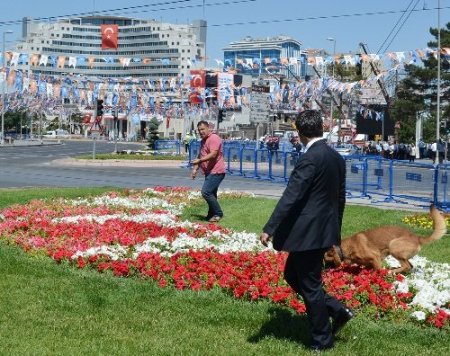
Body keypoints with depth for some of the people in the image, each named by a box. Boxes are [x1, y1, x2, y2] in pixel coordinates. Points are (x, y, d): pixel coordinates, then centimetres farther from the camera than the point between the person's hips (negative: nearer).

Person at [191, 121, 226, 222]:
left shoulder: (214, 138, -13)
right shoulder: (203, 141, 18)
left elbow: (213, 154, -24)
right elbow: (200, 156, 26)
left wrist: (200, 160, -28)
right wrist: (195, 169, 16)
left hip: (216, 172, -10)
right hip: (210, 172, 10)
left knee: (206, 192, -16)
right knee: (211, 194, 13)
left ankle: (218, 214, -7)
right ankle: (212, 215, 20)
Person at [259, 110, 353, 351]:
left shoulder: (310, 158, -18)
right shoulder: (336, 157, 9)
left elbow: (291, 196, -24)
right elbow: (340, 197, 17)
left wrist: (269, 228, -23)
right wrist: (335, 230, 26)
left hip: (308, 232, -9)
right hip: (325, 230, 9)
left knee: (310, 286, 5)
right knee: (292, 275, 21)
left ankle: (323, 340, 18)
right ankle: (337, 310, 19)